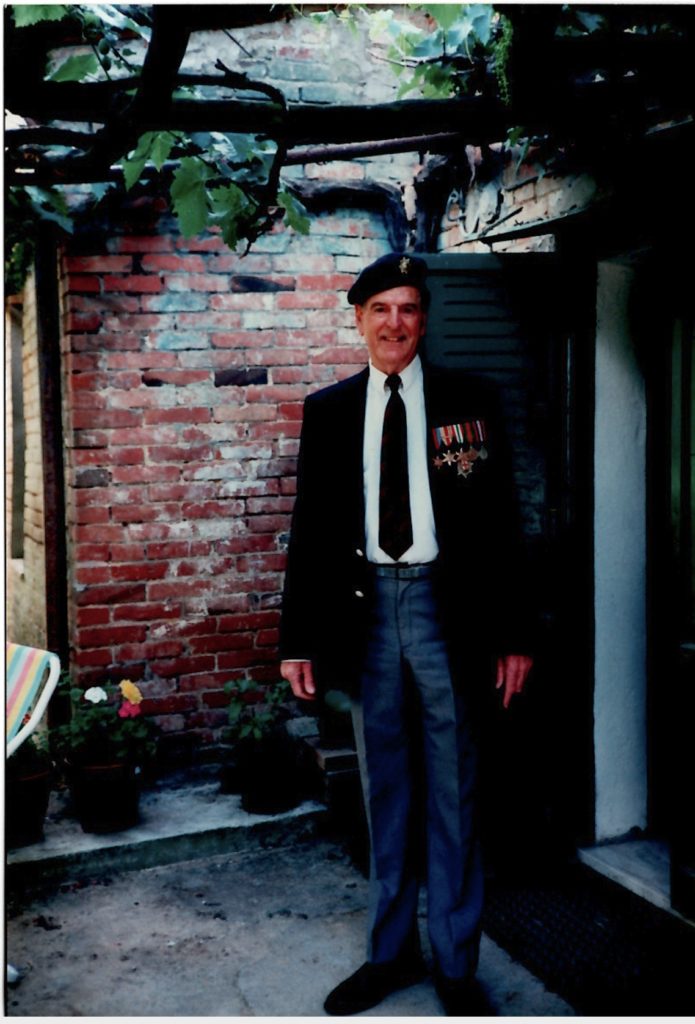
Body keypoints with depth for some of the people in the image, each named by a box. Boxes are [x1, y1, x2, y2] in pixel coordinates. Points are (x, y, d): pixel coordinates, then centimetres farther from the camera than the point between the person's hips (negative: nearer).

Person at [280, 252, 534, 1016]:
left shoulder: (466, 402, 1)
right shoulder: (328, 410, 6)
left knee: (452, 789, 7)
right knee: (384, 788, 13)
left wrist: (512, 633, -5)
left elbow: (498, 521, 0)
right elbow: (310, 526, 6)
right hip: (366, 605, 2)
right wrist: (298, 639, 1)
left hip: (445, 604, -2)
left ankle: (456, 962, 22)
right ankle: (392, 949, 29)